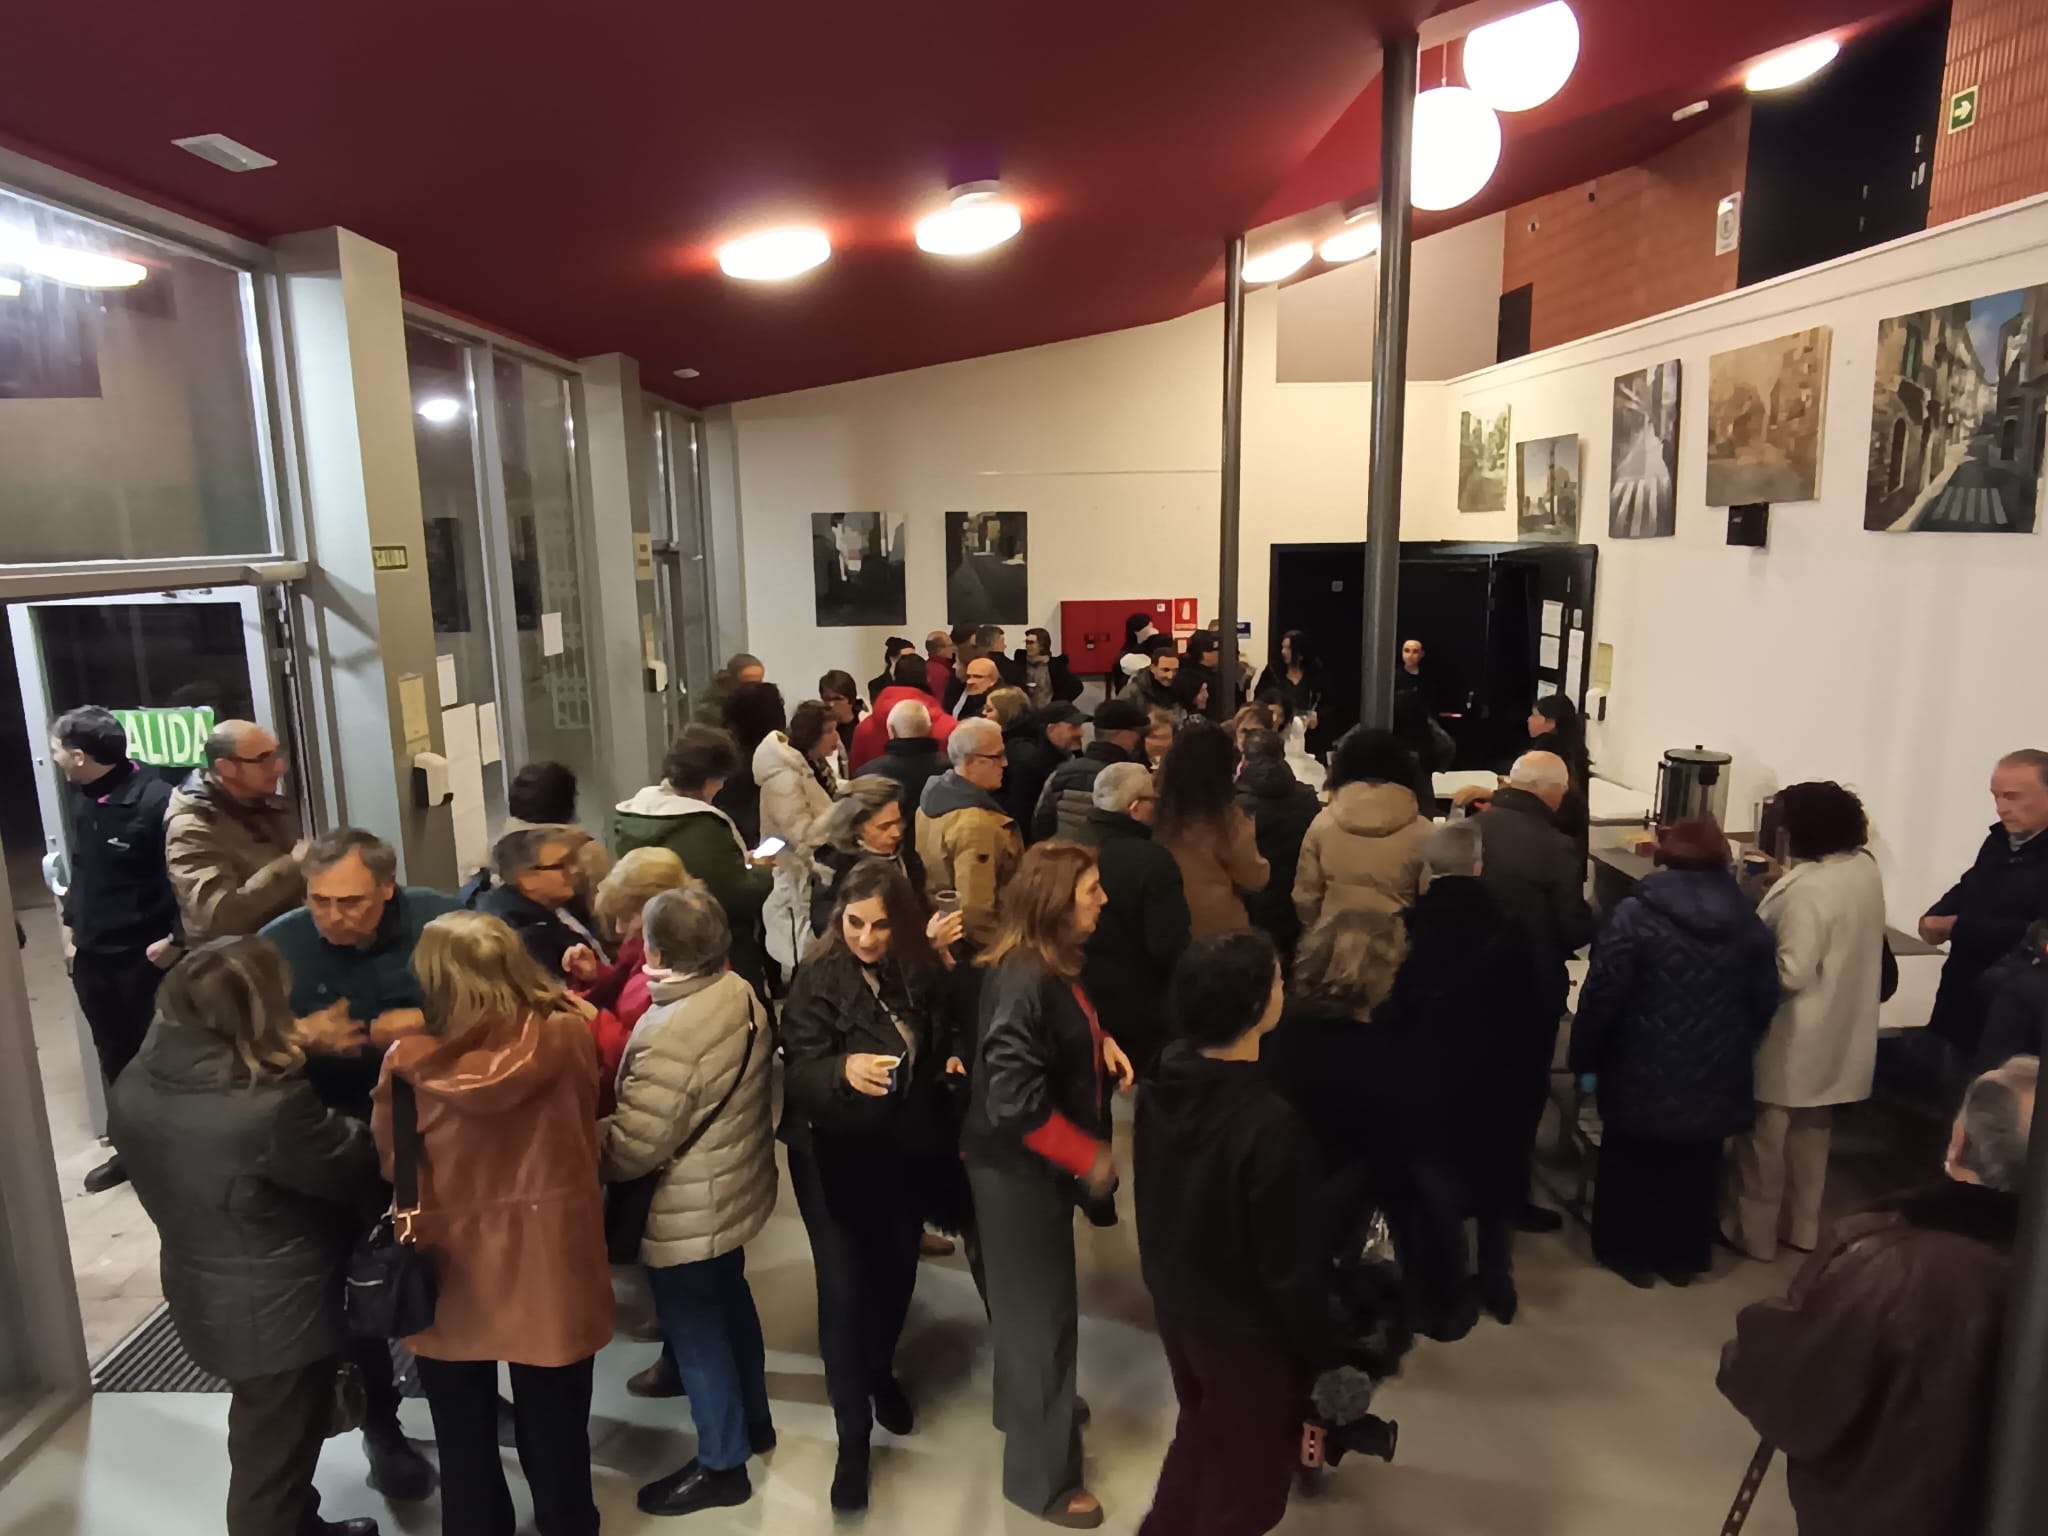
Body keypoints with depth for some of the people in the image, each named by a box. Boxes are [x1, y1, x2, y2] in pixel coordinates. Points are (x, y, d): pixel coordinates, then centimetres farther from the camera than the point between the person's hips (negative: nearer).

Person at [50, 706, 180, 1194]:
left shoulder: (156, 800, -20)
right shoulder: (77, 798, 6)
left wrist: (175, 939, -18)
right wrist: (70, 922, 16)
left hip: (143, 956, -7)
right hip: (90, 955, 8)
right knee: (113, 1056, 18)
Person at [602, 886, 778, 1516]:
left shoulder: (670, 1036, -32)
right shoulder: (741, 993, -7)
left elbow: (630, 1149, -24)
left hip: (688, 1213, -8)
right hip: (737, 1189, 9)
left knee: (695, 1331, 11)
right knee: (731, 1304, 26)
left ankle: (722, 1465, 29)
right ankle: (754, 1421, 46)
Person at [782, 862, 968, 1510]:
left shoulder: (923, 973, -6)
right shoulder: (818, 980, -17)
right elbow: (798, 1073, -25)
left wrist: (953, 1060, -8)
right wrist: (844, 1069, -44)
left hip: (906, 1154, 4)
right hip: (835, 1160, -4)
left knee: (896, 1273, 19)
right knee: (845, 1288, 1)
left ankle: (880, 1373, 48)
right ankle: (853, 1437, 19)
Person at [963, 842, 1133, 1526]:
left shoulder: (1054, 964, 1)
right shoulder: (1024, 979, -28)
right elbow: (1015, 1099, -32)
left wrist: (1101, 1042, -2)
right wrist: (1090, 1156, -22)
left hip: (1038, 1163, 9)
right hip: (1018, 1166, -9)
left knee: (1030, 1298, 26)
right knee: (1042, 1307, 5)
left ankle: (1028, 1407, 49)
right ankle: (1041, 1476, 23)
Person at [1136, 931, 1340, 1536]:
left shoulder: (1164, 1079, -12)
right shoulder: (1269, 1123, -35)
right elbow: (1291, 1263, -25)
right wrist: (1324, 1352, -10)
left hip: (1175, 1298, 7)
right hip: (1246, 1325, -7)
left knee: (1201, 1434, 32)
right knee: (1248, 1473, 21)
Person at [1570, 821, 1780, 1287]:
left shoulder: (1636, 915, -15)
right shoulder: (1749, 923, -1)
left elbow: (1601, 995, -16)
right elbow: (1764, 1002, 5)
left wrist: (1585, 1057, -4)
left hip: (1643, 1072, -4)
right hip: (1713, 1075, 4)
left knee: (1633, 1164, 14)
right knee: (1694, 1168, 19)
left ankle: (1630, 1252, 26)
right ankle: (1684, 1257, 32)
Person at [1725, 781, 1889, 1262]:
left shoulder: (1809, 889, -28)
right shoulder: (1865, 868, -1)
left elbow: (1791, 972, -27)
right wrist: (1782, 881, 7)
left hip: (1793, 1041, -9)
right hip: (1837, 1036, 9)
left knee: (1765, 1139, 9)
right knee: (1811, 1135, 23)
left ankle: (1753, 1231, 23)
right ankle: (1801, 1226, 37)